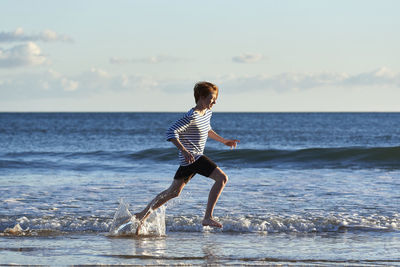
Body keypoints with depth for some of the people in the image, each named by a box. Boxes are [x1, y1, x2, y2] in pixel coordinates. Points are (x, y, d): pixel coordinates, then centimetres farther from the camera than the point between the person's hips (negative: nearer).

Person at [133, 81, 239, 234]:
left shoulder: (207, 113, 12)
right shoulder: (192, 116, -19)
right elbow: (171, 132, -24)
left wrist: (224, 141, 29)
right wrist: (183, 150, -34)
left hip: (197, 156, 10)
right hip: (192, 157, -10)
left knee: (174, 192, 16)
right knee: (222, 178, -16)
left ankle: (143, 215, 23)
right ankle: (208, 218, -16)